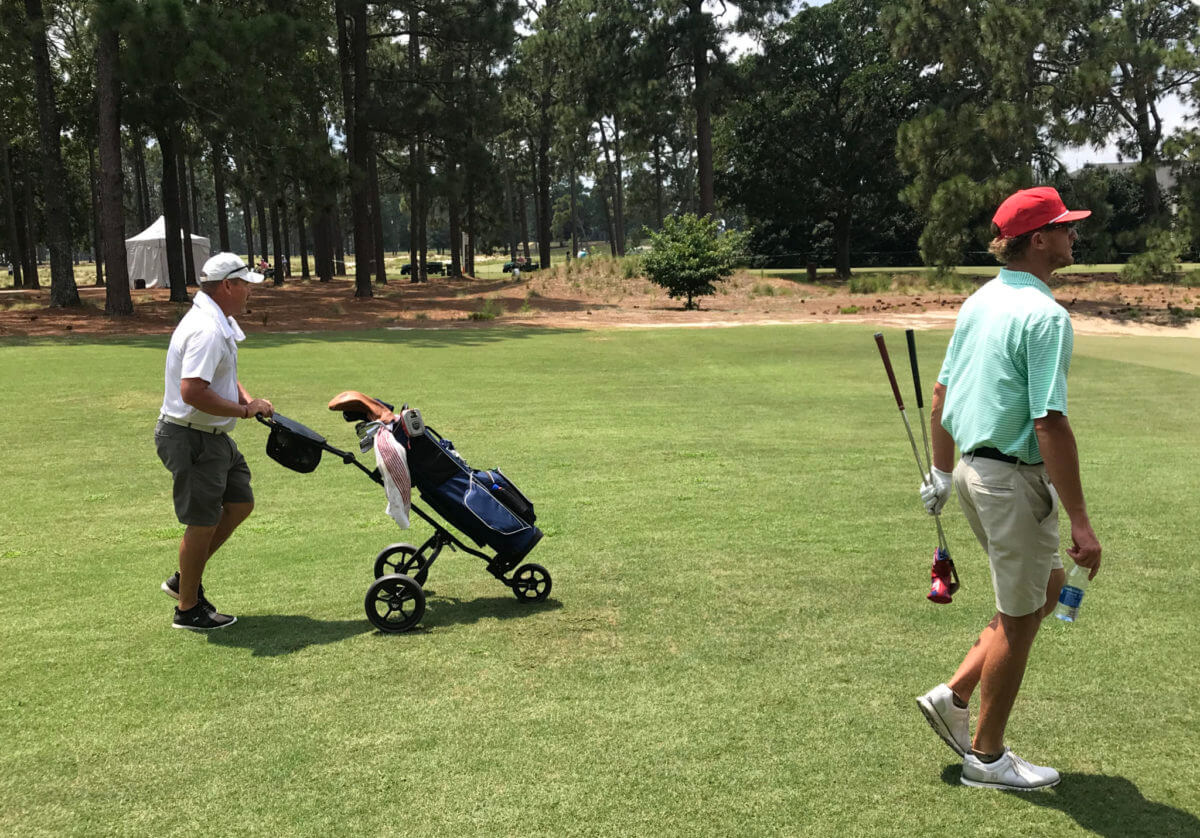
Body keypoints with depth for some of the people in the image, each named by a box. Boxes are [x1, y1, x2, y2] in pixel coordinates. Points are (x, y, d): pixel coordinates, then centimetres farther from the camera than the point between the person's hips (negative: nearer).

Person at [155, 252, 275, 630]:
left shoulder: (220, 323, 11)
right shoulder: (207, 330, -24)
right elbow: (192, 391, -33)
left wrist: (247, 399, 4)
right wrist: (244, 410, -22)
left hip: (214, 437, 11)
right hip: (192, 439, -11)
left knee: (240, 504, 17)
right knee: (202, 524, 1)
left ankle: (184, 579, 28)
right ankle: (188, 608, 17)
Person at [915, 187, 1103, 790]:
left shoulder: (979, 302, 8)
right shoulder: (1045, 315, -19)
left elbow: (941, 392, 14)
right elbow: (1049, 424, -23)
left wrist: (942, 473, 23)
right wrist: (1080, 523, -20)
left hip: (974, 469, 9)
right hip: (1016, 480, -9)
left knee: (1048, 587, 22)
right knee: (1018, 619, 6)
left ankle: (954, 695, 21)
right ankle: (986, 756, 21)